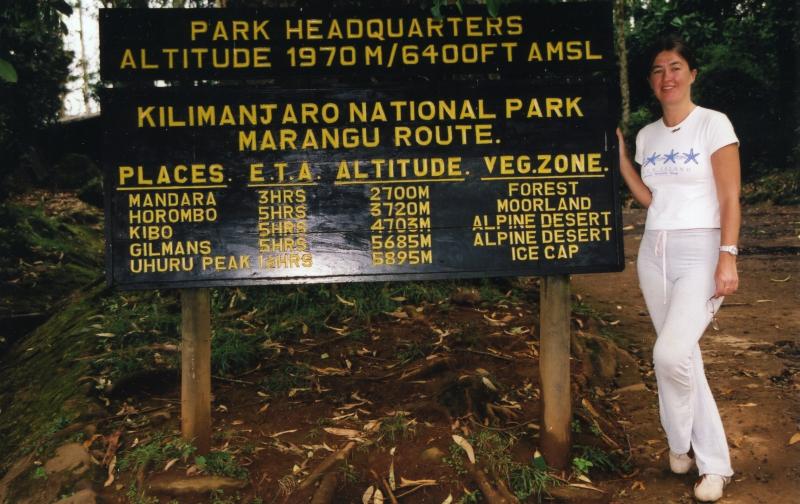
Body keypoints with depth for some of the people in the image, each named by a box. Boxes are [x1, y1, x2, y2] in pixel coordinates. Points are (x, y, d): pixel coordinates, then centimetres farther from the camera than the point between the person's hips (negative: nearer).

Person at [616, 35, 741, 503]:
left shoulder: (713, 123, -6)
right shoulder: (647, 134, 11)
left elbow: (730, 199, -10)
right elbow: (650, 198, 9)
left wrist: (728, 257, -18)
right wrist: (619, 154, 4)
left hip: (700, 252, -6)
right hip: (655, 253, 6)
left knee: (671, 354, -19)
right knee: (683, 357, 9)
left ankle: (681, 442, 9)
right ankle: (713, 462, 23)